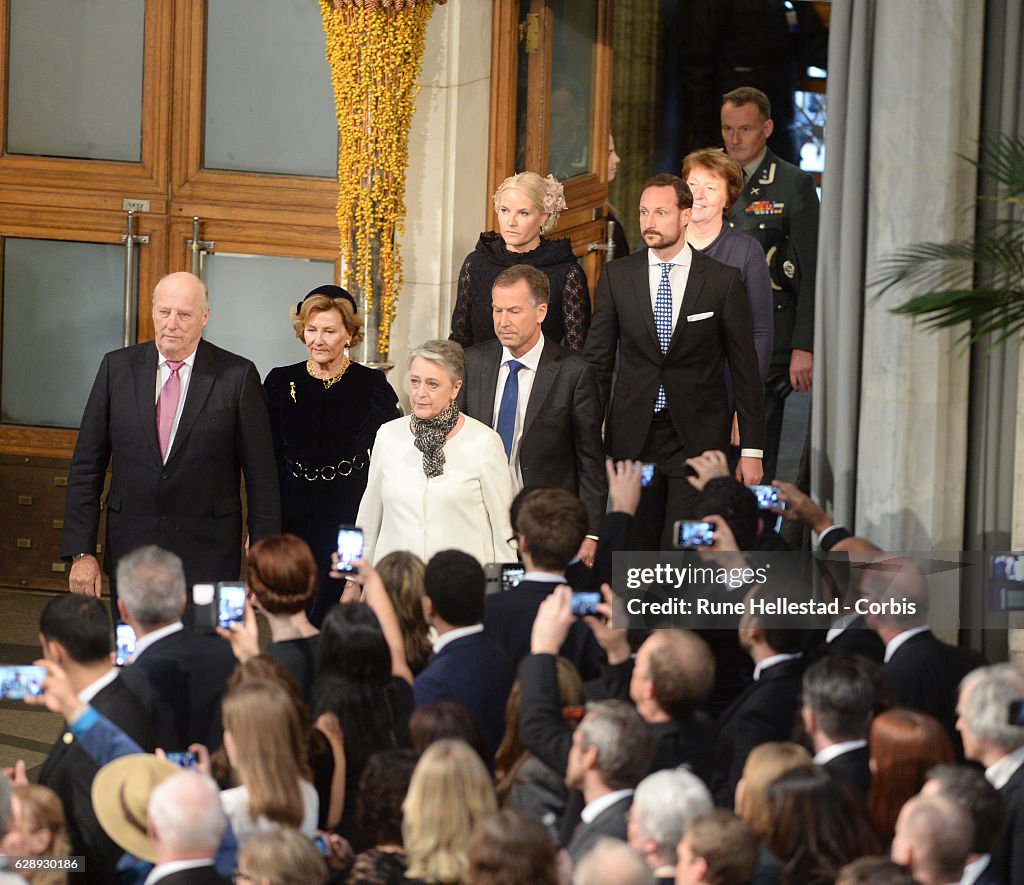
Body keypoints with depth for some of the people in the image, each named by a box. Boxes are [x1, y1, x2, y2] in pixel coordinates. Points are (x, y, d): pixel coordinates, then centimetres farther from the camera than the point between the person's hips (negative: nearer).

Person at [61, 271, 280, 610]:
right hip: (131, 547, 2)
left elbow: (261, 477, 0)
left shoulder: (237, 376, -2)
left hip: (208, 557, -2)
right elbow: (86, 466, 5)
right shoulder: (118, 368, 5)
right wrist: (81, 552, -1)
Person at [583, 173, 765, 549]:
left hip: (697, 438, -2)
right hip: (633, 437, 2)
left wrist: (751, 448, 0)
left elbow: (745, 369, 2)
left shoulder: (722, 281, -1)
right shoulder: (617, 276, 4)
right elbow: (598, 359, 8)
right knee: (637, 551, 5)